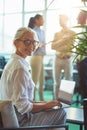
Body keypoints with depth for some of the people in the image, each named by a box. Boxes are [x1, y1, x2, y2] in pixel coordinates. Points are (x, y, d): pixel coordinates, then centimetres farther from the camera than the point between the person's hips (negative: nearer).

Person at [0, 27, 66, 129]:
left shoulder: (12, 62, 8)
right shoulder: (20, 68, -23)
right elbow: (23, 106, -24)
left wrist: (41, 103, 7)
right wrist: (46, 105, -10)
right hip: (20, 122, -10)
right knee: (61, 113, -2)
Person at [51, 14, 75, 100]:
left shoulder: (72, 33, 2)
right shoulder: (57, 34, 13)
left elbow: (71, 47, -6)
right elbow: (53, 46, 3)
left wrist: (58, 48, -6)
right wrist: (63, 39, -7)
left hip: (67, 60, -3)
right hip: (57, 59, 3)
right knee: (56, 82, 4)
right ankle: (56, 100, 10)